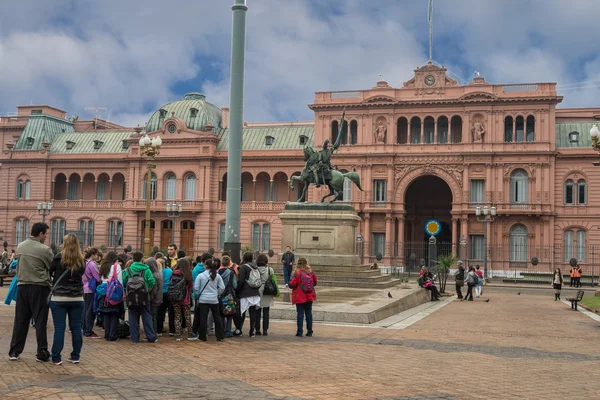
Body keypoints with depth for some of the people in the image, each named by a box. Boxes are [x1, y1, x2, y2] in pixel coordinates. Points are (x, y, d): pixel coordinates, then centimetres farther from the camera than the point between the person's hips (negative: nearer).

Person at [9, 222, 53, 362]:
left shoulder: (20, 247, 6)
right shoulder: (44, 249, -12)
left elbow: (17, 267, 14)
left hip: (22, 286, 5)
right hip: (39, 287, -5)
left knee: (20, 320, 10)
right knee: (40, 321, 1)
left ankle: (14, 352, 13)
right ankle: (42, 353, 4)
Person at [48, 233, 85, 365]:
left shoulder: (59, 258, -8)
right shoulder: (82, 261, 1)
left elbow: (50, 272, 5)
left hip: (59, 298, -3)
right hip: (77, 298, 3)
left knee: (59, 328, 0)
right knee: (76, 328, 8)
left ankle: (56, 358, 2)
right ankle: (75, 356, 13)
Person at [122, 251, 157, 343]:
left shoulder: (128, 270, -2)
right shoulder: (146, 269, -5)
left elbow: (123, 283, -2)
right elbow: (152, 282, -10)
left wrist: (126, 292, 13)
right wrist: (148, 290, 6)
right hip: (144, 298, -1)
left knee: (133, 318, 8)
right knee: (147, 318, 8)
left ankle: (135, 338, 8)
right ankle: (151, 337, 9)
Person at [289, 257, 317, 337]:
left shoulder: (297, 273, -14)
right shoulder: (311, 272, 0)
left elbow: (292, 284, -16)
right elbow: (315, 282, 11)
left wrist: (290, 283, 6)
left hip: (300, 297, -4)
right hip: (309, 297, 4)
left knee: (300, 313, 0)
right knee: (309, 313, 11)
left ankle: (299, 332, -1)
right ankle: (309, 331, 14)